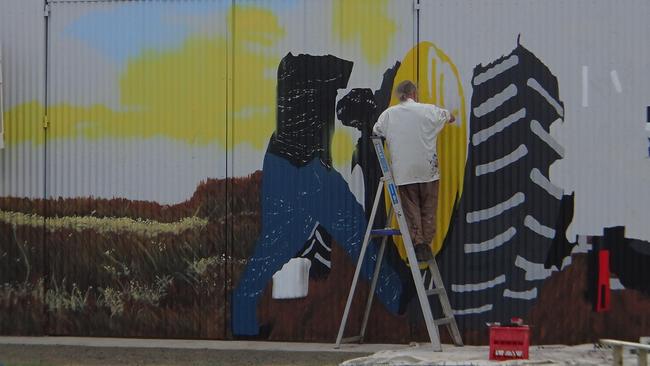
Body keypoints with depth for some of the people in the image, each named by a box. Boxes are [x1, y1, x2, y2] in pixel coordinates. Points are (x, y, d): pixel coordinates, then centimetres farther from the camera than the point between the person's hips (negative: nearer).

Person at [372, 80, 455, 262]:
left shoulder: (388, 114, -1)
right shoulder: (429, 111, -2)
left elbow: (376, 132, 13)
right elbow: (450, 117, 17)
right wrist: (451, 117, 41)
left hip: (404, 172, 1)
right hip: (428, 170, -1)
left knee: (411, 211, 7)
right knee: (428, 210, 9)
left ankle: (418, 245, 2)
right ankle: (426, 245, 8)